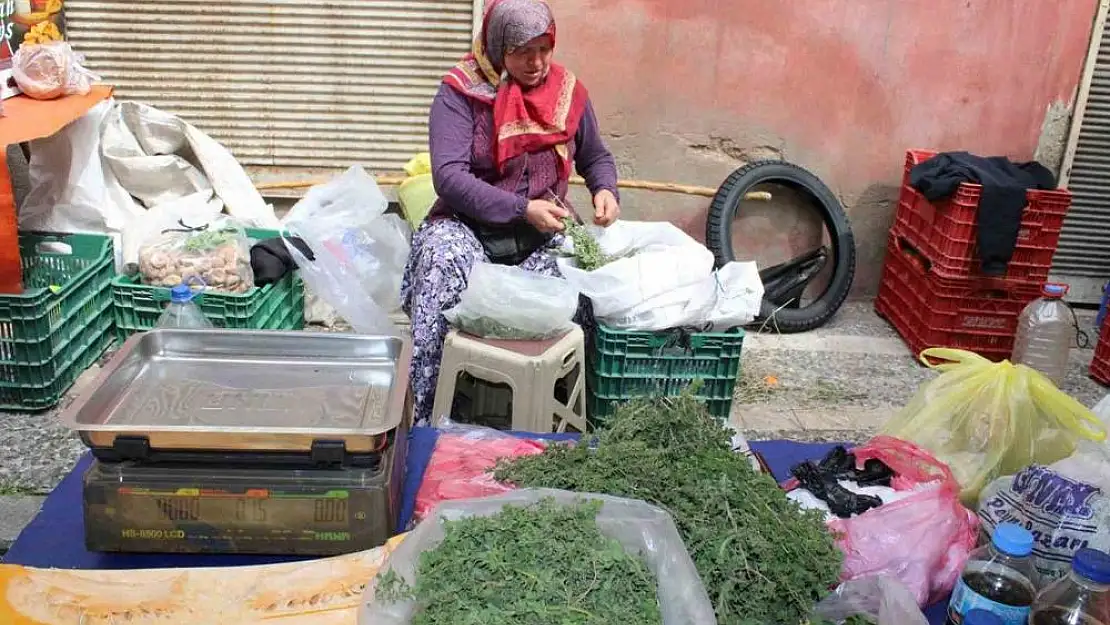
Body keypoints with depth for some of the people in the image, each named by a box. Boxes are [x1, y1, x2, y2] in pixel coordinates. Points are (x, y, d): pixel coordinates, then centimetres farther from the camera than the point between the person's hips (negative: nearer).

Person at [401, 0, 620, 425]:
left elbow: (597, 158, 20)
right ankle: (422, 417, -27)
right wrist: (523, 208, -24)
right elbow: (448, 176, -17)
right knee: (442, 260, -36)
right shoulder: (461, 92, -6)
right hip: (468, 225, -2)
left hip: (543, 233, 3)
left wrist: (605, 191, -3)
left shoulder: (568, 92, 6)